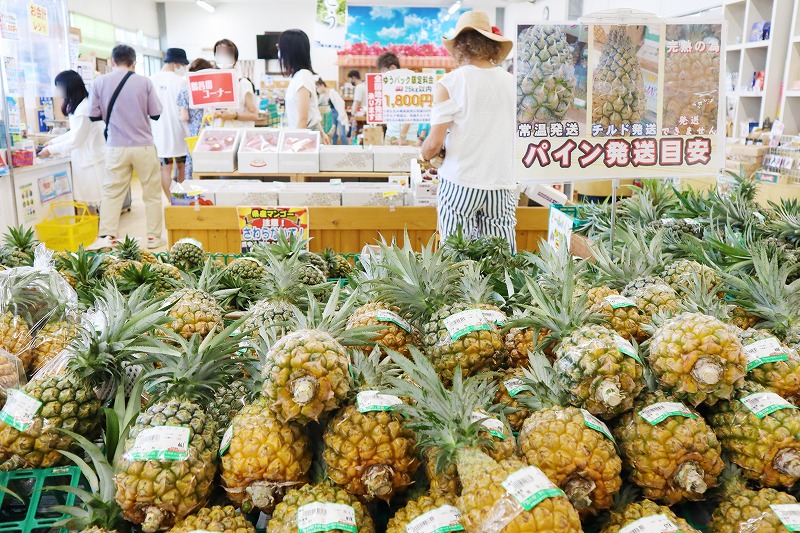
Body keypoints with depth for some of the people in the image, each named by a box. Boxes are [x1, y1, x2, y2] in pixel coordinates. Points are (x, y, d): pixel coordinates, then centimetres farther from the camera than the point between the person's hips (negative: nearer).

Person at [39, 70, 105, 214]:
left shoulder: (83, 108, -19)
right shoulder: (77, 105, 12)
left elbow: (75, 141, -15)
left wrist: (51, 150, -5)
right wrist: (53, 142, 21)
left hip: (92, 161, -9)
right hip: (85, 160, 9)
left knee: (91, 204, -4)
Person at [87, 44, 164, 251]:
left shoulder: (100, 82, -1)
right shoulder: (144, 82, -3)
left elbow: (94, 115, 3)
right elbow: (156, 114, 0)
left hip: (116, 147, 1)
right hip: (144, 146, -1)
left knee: (111, 192, 9)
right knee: (152, 193, 9)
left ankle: (107, 236, 6)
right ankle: (154, 237, 14)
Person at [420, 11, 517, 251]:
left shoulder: (448, 84, -5)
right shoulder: (513, 83, 5)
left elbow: (434, 143, -8)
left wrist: (425, 155, 13)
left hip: (460, 184, -3)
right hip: (502, 184, 3)